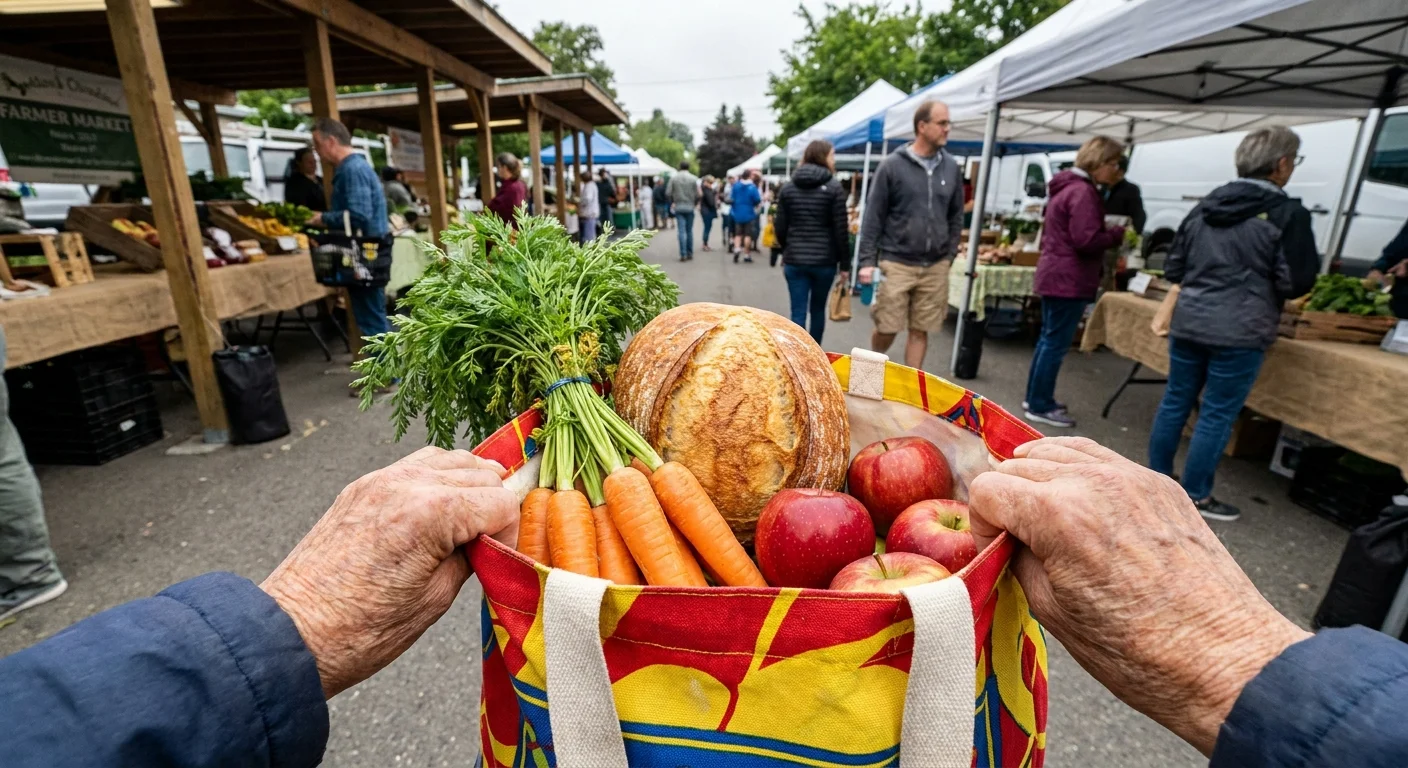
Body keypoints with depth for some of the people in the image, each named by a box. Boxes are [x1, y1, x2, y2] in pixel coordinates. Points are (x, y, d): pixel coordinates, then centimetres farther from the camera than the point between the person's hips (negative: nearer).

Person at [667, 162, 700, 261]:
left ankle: (683, 254, -7)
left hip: (678, 207, 0)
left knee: (682, 231, -1)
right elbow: (697, 194, -4)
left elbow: (669, 193, -4)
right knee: (689, 230, 9)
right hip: (690, 207, 0)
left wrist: (672, 202, 14)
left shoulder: (673, 178, -1)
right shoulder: (693, 178, -3)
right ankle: (690, 253, 13)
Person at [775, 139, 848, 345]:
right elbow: (840, 229, -7)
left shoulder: (787, 187, 5)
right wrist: (843, 263, 0)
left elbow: (780, 227, 5)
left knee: (798, 313, 3)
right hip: (824, 260, -1)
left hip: (794, 260, 2)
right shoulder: (834, 187, -4)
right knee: (818, 309, 16)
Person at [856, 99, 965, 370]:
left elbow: (956, 218, 16)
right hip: (896, 263, -3)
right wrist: (868, 261, -9)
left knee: (920, 332, 7)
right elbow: (873, 217, -4)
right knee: (887, 329, 1)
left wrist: (949, 256, 9)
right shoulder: (892, 166, -4)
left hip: (935, 267, 4)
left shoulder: (952, 168, 9)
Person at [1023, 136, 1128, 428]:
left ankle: (1035, 398, 24)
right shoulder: (1083, 192, -16)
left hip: (1055, 275, 10)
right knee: (1056, 344, -3)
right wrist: (1118, 234, -6)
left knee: (1048, 340, 15)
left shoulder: (1067, 185, 16)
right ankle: (1040, 406, 5)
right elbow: (1086, 240, -23)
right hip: (1069, 279, -10)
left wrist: (1110, 232, 14)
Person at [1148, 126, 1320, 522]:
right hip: (1239, 331, -5)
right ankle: (1196, 497, 14)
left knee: (1175, 402, 14)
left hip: (1187, 322, 5)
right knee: (1217, 415, 4)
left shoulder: (1205, 206, 7)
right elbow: (1296, 283, -9)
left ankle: (1157, 479, 25)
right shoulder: (1288, 214, -9)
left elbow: (1172, 268, 10)